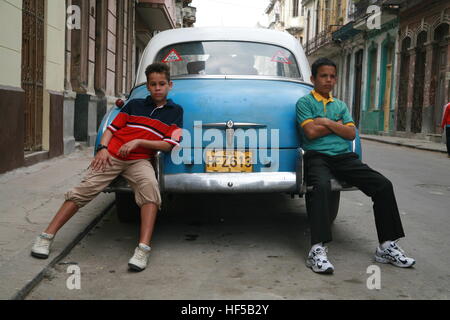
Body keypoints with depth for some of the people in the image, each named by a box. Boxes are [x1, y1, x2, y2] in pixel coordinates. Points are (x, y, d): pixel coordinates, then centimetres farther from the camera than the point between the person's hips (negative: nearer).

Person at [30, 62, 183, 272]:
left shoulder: (175, 111, 10)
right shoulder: (135, 105, 15)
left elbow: (168, 145, 0)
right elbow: (112, 128, 14)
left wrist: (138, 141, -9)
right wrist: (102, 148, -5)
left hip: (139, 160, -2)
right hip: (112, 155, 2)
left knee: (150, 186, -33)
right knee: (84, 190, -11)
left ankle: (143, 249, -37)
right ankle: (46, 237, -2)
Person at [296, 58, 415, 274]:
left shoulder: (340, 105, 24)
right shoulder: (305, 102, 8)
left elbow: (351, 133, 10)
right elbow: (311, 132, -8)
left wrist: (326, 123, -1)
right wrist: (337, 125, 5)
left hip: (344, 156, 5)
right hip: (317, 156, -5)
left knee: (383, 185, -14)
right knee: (321, 186, -39)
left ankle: (387, 246, -8)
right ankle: (317, 250, -43)